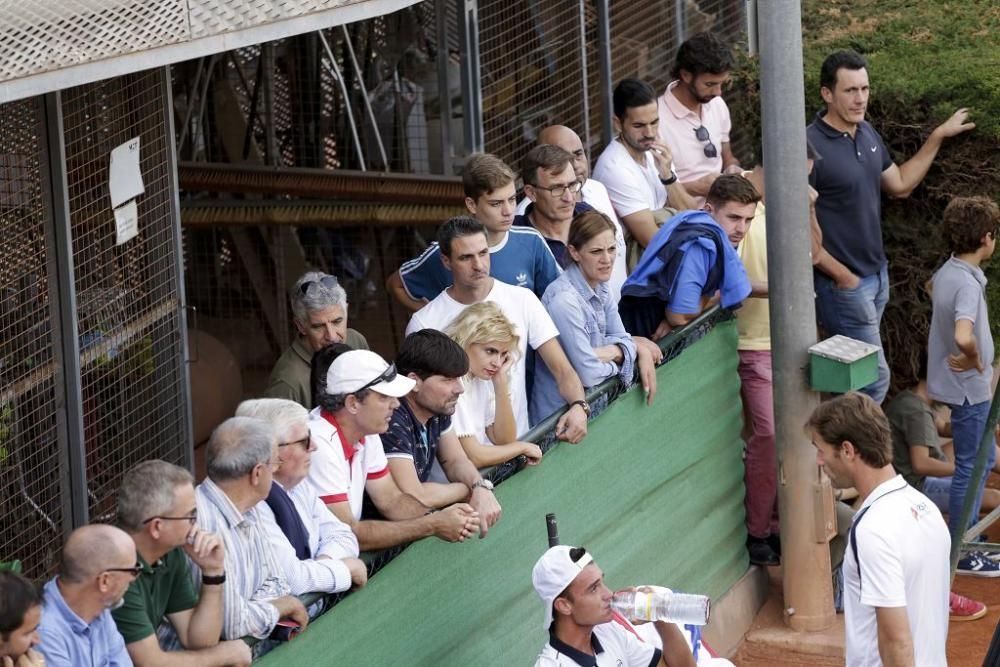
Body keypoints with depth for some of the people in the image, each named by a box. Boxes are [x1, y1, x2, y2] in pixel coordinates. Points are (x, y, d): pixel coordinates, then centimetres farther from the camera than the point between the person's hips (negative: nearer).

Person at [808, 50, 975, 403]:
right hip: (842, 282, -8)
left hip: (876, 274, 8)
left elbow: (899, 185, 19)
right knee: (875, 378, -6)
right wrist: (839, 275, -15)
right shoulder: (811, 146, -20)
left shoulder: (867, 133, 6)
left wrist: (937, 138, 16)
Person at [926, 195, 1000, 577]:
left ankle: (966, 536, 32)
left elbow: (932, 289, 28)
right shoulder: (968, 283, -28)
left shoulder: (946, 272, 1)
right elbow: (964, 337, -45)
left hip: (957, 384, 9)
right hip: (969, 388, -9)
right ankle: (960, 554, 11)